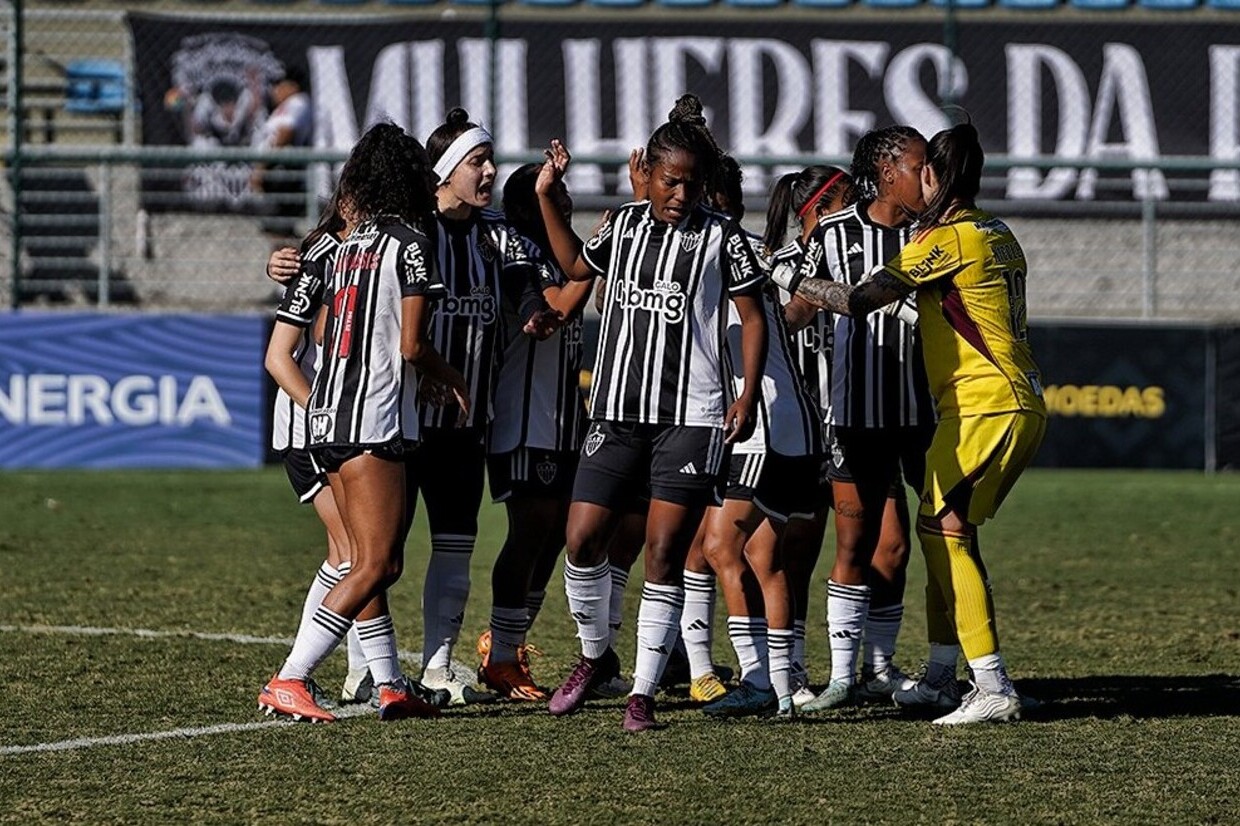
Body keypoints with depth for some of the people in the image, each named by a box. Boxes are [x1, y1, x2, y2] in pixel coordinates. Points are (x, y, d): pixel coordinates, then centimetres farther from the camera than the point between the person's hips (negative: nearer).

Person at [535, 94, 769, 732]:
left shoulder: (721, 237, -1)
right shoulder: (623, 224, 10)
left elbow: (753, 316, 3)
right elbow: (576, 267, 29)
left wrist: (748, 394, -6)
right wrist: (547, 198, 23)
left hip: (691, 418, -4)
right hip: (617, 411, 4)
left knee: (665, 553, -5)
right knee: (582, 540, -3)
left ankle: (643, 692, 0)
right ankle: (592, 656, 21)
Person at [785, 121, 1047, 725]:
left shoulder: (947, 237, -11)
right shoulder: (996, 234, 17)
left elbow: (860, 300, -14)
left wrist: (793, 281, 1)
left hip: (983, 404, -9)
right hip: (1020, 401, 9)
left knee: (943, 528, -11)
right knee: (945, 529, 14)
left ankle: (993, 688, -18)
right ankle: (940, 680, 19)